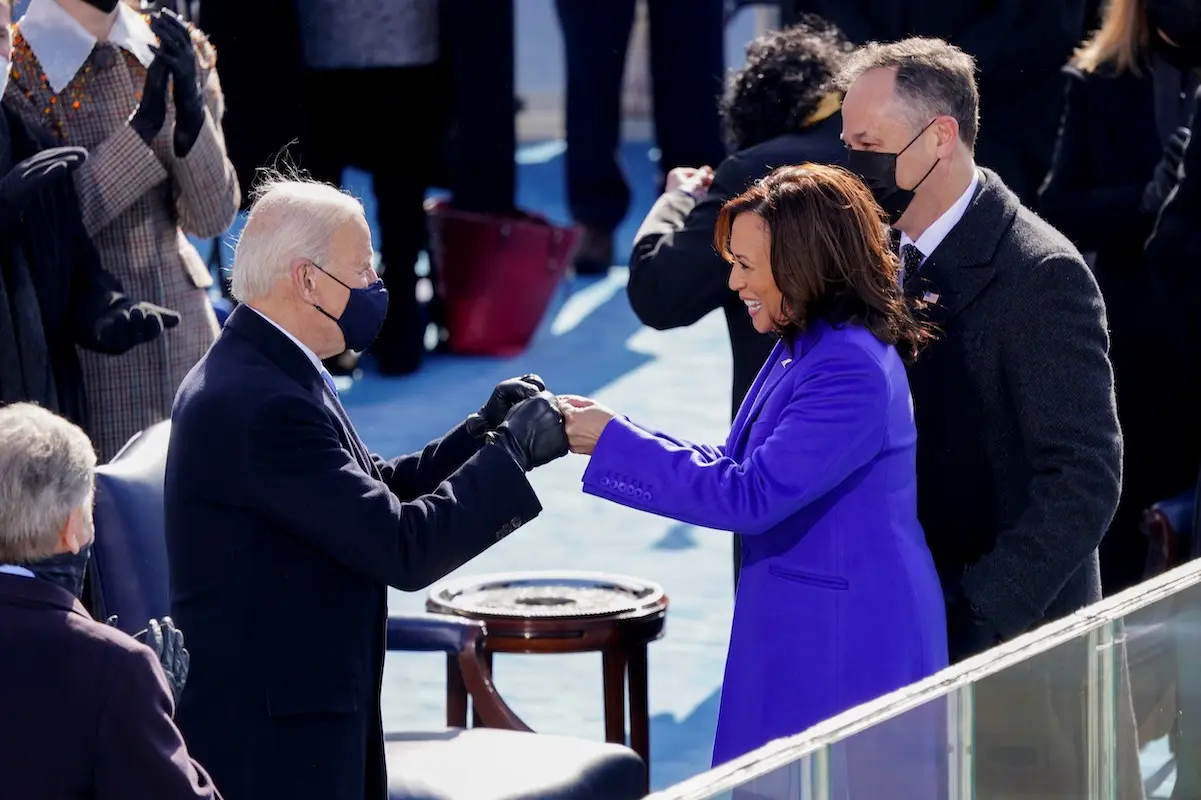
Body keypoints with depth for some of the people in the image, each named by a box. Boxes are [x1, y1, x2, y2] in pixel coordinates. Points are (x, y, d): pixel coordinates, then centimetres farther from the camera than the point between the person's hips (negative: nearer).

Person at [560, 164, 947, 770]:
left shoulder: (852, 371, -22)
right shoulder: (803, 350, 11)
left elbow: (749, 496, -22)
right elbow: (739, 468, 14)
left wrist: (614, 444, -17)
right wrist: (616, 433, 5)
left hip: (845, 651, -10)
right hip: (799, 636, 10)